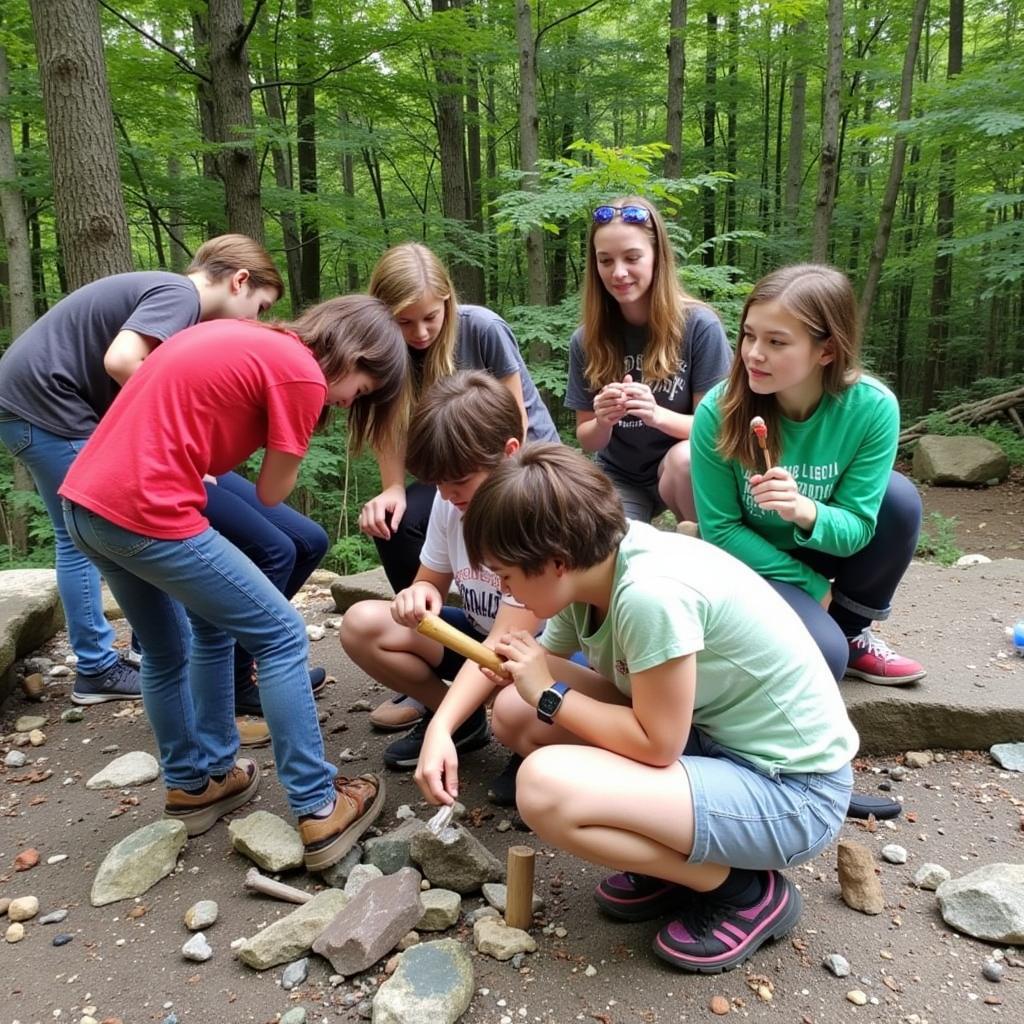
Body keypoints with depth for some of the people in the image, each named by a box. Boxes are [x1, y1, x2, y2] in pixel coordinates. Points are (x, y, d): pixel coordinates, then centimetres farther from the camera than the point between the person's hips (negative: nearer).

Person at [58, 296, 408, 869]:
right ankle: (319, 811, 6)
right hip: (147, 515, -9)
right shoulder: (301, 374, -8)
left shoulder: (242, 338, 17)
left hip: (86, 499, 9)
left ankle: (194, 783, 37)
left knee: (167, 650, 25)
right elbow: (273, 493, 0)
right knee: (281, 635, 1)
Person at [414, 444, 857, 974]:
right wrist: (440, 729, -2)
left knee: (544, 787, -27)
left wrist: (550, 695, -13)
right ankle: (687, 853, 11)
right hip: (714, 738, 9)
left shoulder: (650, 592, -30)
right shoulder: (592, 572, -4)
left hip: (792, 790, -8)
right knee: (515, 712, 2)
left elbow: (657, 744, -24)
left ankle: (745, 891, -3)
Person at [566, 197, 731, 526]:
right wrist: (602, 422, -25)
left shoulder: (699, 325, -15)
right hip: (619, 476, 1)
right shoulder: (586, 339, -6)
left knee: (685, 457, -34)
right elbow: (587, 441, 0)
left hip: (683, 472, -1)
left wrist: (659, 416, -32)